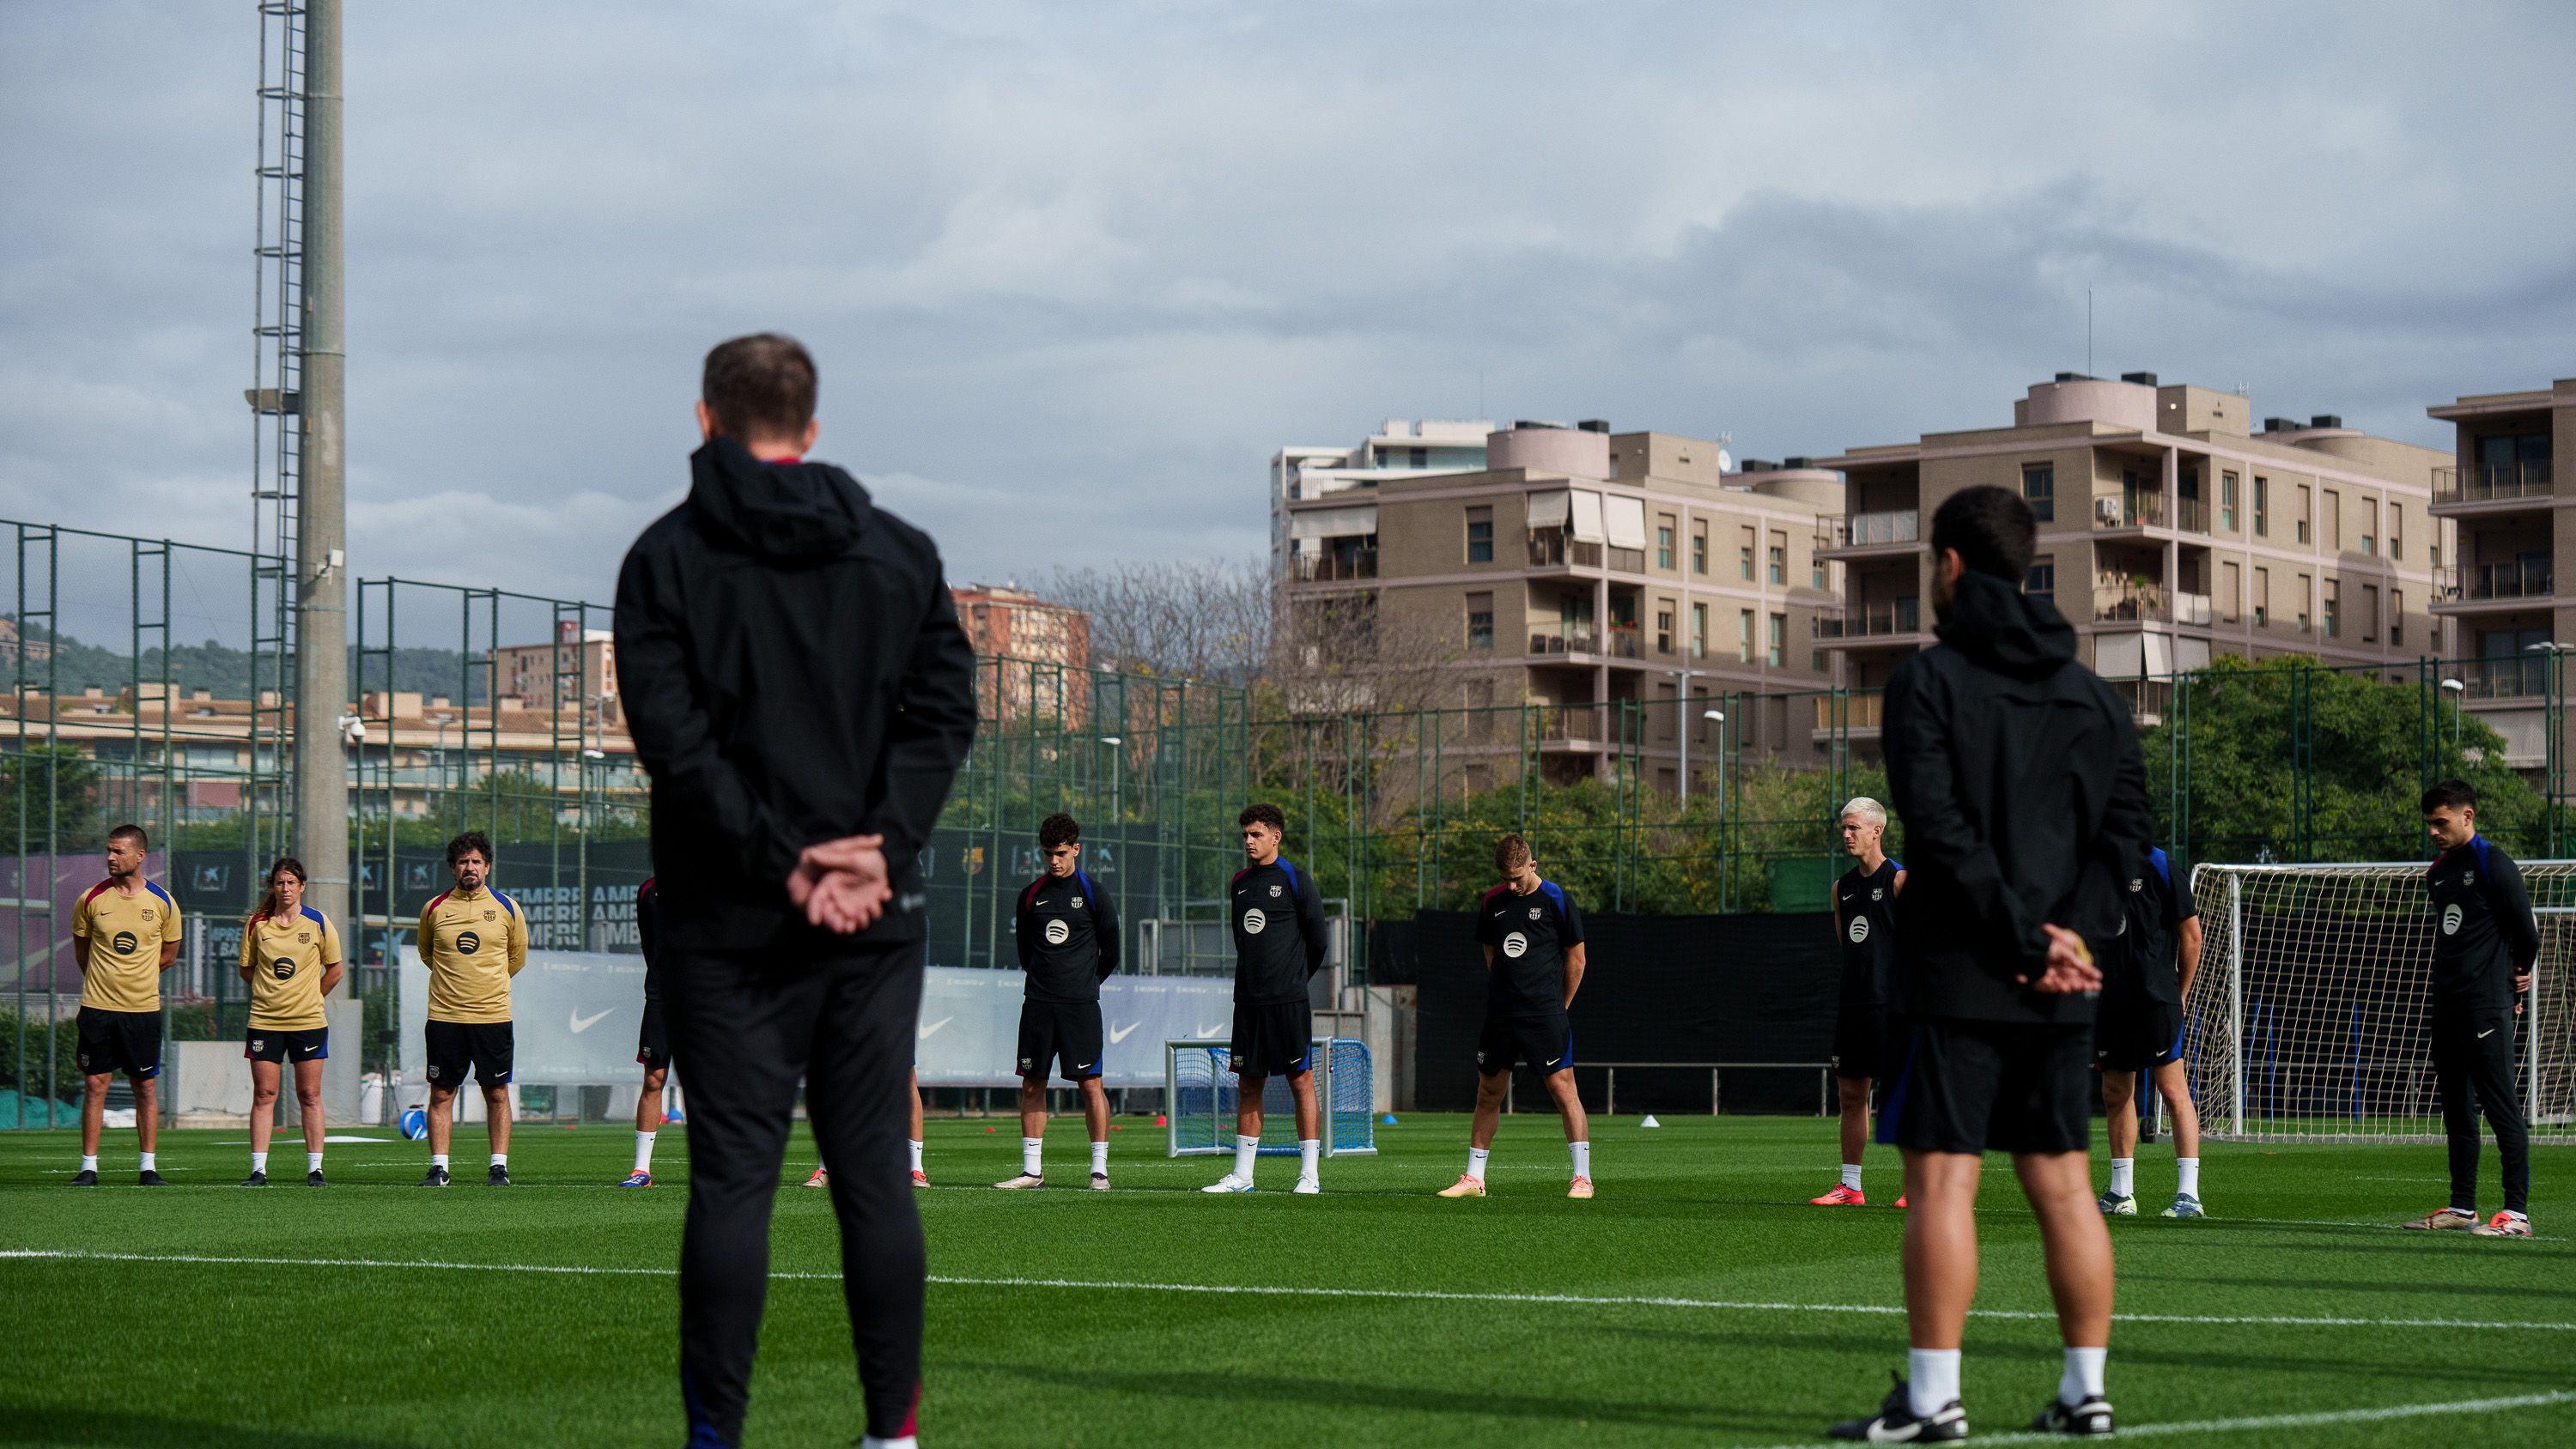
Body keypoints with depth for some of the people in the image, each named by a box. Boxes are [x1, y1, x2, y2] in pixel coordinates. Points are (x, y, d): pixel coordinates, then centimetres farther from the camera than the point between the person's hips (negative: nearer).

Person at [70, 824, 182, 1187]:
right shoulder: (91, 900, 0)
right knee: (94, 1085, -1)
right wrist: (104, 981, 12)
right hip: (98, 1007, 0)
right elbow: (81, 952, 13)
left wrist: (133, 978, 10)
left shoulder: (163, 903, 0)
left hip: (144, 1008, 0)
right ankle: (89, 1167, 3)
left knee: (147, 1088, 3)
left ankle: (148, 1167, 9)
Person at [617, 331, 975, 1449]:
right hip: (878, 921, 2)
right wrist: (879, 849, -7)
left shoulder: (668, 556, 1)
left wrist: (775, 858, -11)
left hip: (729, 923, -2)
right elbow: (943, 710, 1)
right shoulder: (901, 552, 10)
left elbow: (672, 731, -9)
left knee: (732, 1178, -2)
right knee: (875, 1176, 6)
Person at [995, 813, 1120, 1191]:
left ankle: (1100, 1170, -3)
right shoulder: (1031, 895, 9)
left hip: (1081, 1005, -4)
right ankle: (1032, 1170, 8)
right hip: (1038, 1004, 4)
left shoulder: (1094, 894, -1)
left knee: (1090, 1084, -6)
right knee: (1032, 1085, 3)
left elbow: (1109, 954, 7)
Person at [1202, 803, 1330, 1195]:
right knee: (1248, 1085, 8)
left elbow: (1317, 940, -1)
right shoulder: (1241, 882, 13)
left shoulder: (1296, 880, -5)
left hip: (1287, 1000, -6)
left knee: (1301, 1081, -4)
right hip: (1248, 999, 6)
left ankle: (1309, 1174, -3)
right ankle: (1242, 1175, 12)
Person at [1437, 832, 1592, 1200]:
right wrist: (1509, 995, 12)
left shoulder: (1555, 899, -5)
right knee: (1488, 1093, 9)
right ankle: (1473, 1178, 16)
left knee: (1562, 1088, -9)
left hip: (1545, 1014, -5)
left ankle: (1583, 1178, -7)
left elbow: (1576, 957, 1)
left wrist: (1559, 1007, 3)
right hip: (1501, 1014, 5)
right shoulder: (1492, 902, 9)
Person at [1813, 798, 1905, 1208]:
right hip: (1852, 1002, 7)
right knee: (1850, 1093, 7)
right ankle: (1850, 1186, 12)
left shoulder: (1899, 879, -6)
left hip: (1890, 1004, -7)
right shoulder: (1843, 887, 15)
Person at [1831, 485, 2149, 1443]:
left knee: (1941, 1182, -5)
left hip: (1958, 977, -6)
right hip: (2061, 997, 6)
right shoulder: (2091, 693, 13)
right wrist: (2072, 935, -4)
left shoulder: (1927, 681, -6)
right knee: (2063, 1185, 9)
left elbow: (1941, 830, -16)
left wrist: (2026, 943, -14)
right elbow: (2126, 824, 6)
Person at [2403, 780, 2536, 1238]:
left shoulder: (2493, 863, -8)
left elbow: (2525, 925, -8)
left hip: (2487, 1005, -9)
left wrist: (2519, 974, 7)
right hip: (2448, 1003, 9)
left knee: (2501, 1104, -10)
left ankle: (2518, 1211, -11)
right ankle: (2462, 1206, 17)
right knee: (2456, 1107, 11)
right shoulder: (2438, 873, 16)